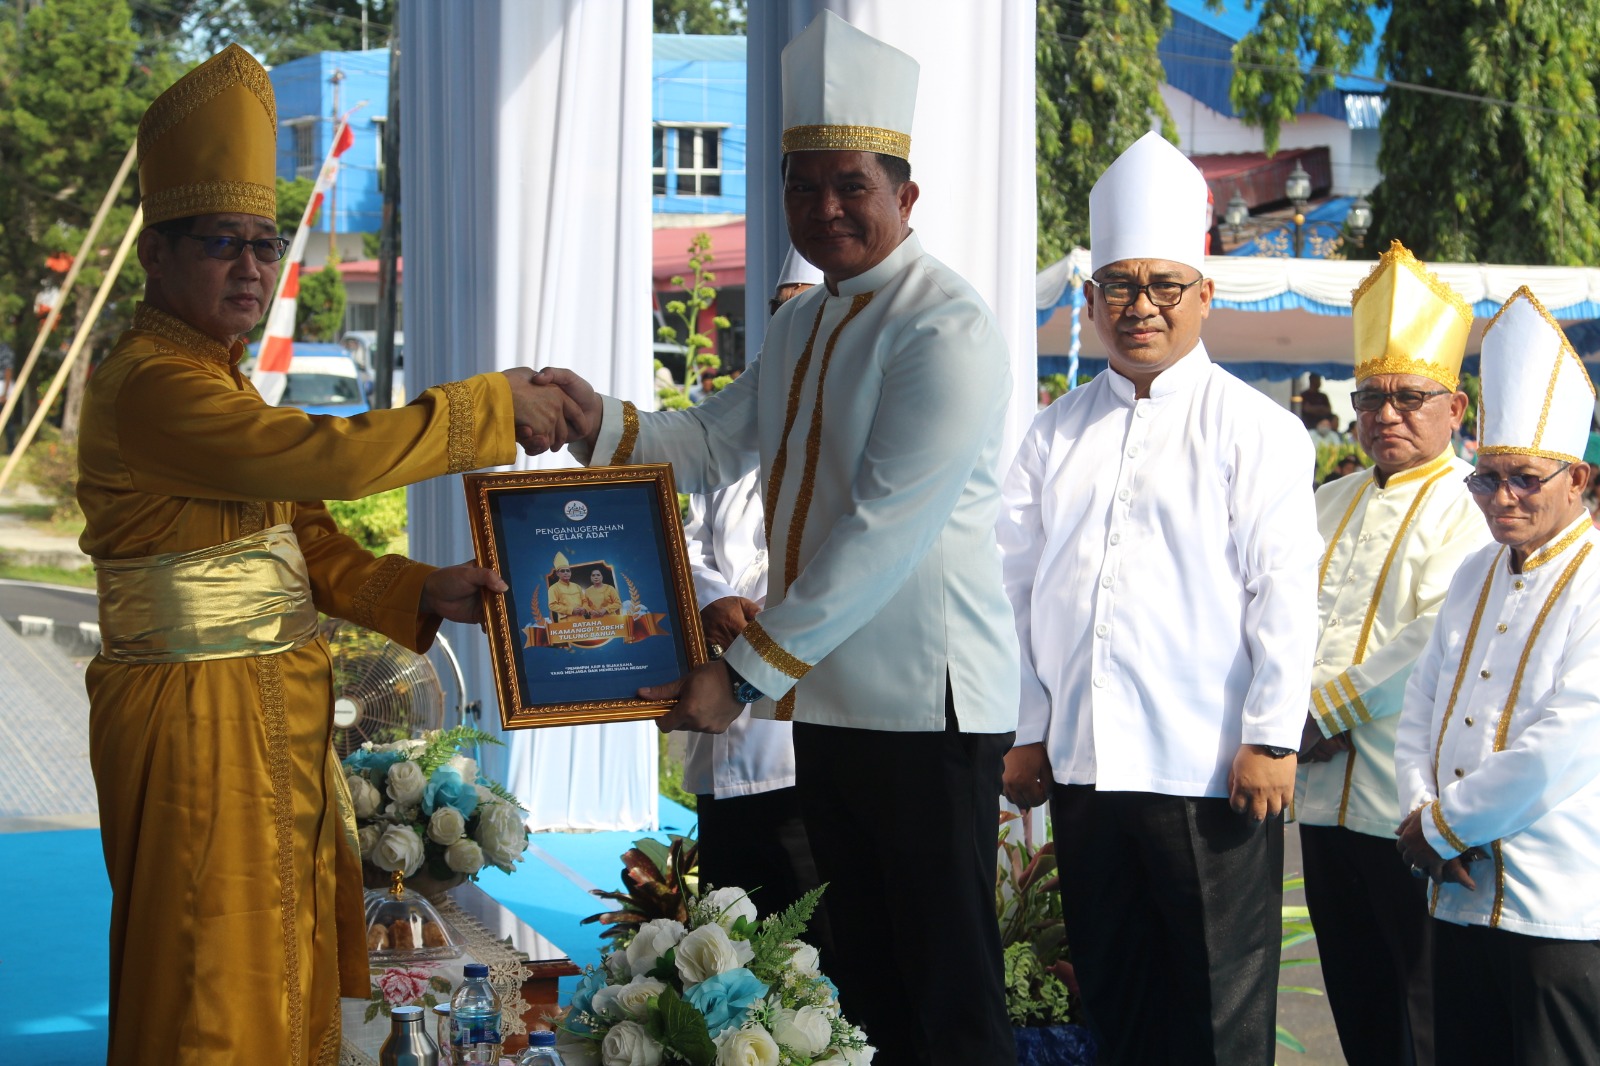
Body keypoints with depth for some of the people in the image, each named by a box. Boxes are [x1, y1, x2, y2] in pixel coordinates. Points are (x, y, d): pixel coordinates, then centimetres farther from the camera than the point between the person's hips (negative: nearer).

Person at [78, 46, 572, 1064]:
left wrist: (424, 594, -3)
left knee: (291, 971, 15)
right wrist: (496, 408, -19)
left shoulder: (217, 382, 15)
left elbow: (305, 540, 12)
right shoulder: (151, 386, -18)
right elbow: (328, 456, -28)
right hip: (198, 717, -10)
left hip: (275, 711, 10)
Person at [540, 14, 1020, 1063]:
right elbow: (711, 446, 17)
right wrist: (598, 418, -3)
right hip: (826, 696, 9)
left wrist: (746, 672, -22)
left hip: (923, 702, -9)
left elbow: (884, 534, -22)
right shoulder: (803, 325, 14)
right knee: (864, 976, 16)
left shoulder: (944, 328, -15)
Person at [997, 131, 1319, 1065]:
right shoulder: (1057, 435, 12)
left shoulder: (1256, 430, -1)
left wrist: (1272, 741, -11)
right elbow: (1020, 588, 14)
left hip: (1213, 769, -4)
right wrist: (1025, 734, 11)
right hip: (1081, 766, 5)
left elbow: (1284, 594, -5)